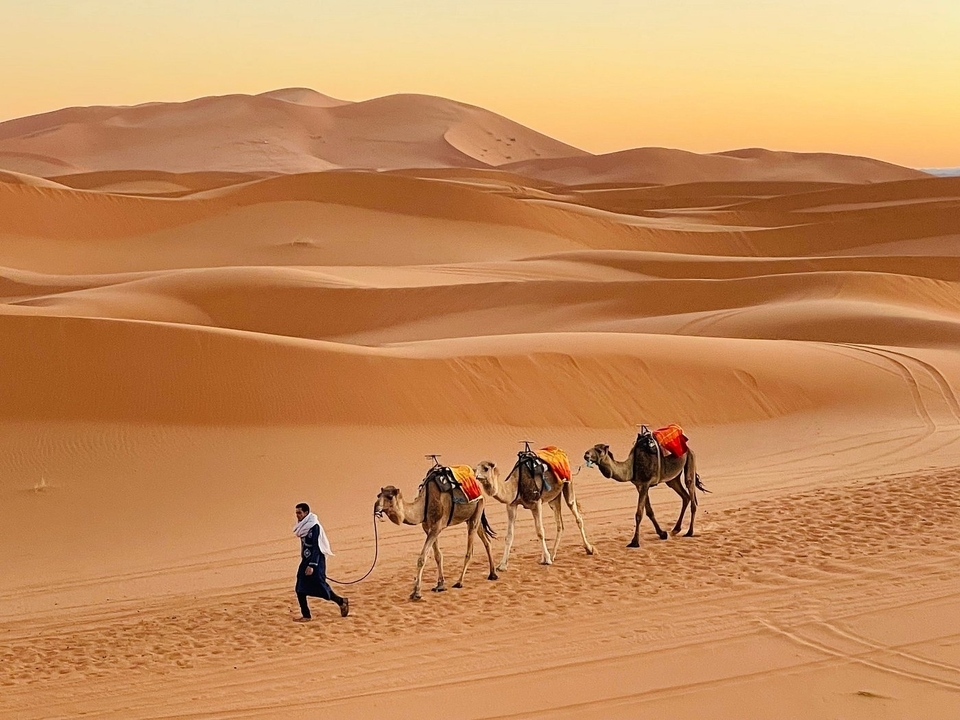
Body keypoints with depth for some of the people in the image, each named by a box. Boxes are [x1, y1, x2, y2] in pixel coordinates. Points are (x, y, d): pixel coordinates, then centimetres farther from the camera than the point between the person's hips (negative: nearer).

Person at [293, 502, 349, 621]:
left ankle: (341, 602, 12)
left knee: (320, 586, -7)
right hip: (306, 560, 8)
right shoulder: (303, 527, 8)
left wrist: (312, 565, -26)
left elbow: (316, 547, -21)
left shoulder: (314, 526, -17)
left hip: (316, 561, -8)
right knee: (300, 589, 3)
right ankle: (306, 615, 11)